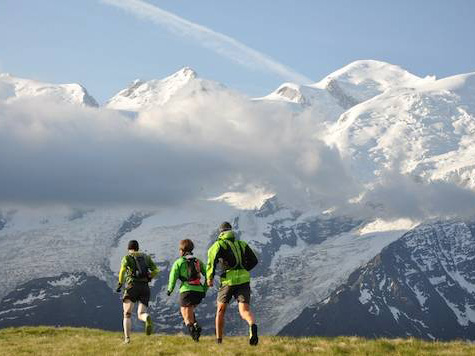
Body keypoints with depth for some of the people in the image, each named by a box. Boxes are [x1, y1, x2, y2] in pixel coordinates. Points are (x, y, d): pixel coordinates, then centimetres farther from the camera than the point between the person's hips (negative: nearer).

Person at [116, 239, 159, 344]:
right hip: (145, 287, 3)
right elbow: (155, 271, 8)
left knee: (127, 314, 9)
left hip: (132, 286, -3)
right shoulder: (146, 257, 18)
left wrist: (120, 283, -7)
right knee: (141, 314, 2)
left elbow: (123, 269, -14)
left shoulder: (127, 257, 6)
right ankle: (147, 318, -36)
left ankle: (127, 338, -6)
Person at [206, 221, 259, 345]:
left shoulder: (219, 244, 6)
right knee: (245, 310, -8)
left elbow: (212, 259, -11)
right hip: (244, 279, 2)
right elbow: (254, 260, 18)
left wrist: (210, 277, -4)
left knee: (221, 310, 17)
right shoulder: (242, 244, 20)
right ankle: (252, 325, -43)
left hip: (229, 280, -2)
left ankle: (219, 340, 21)